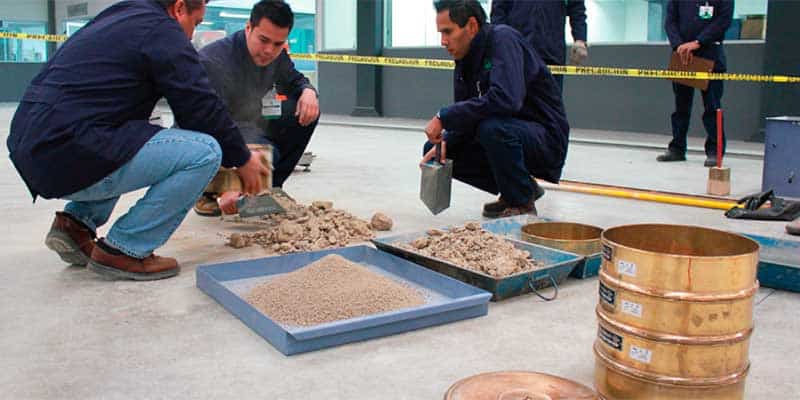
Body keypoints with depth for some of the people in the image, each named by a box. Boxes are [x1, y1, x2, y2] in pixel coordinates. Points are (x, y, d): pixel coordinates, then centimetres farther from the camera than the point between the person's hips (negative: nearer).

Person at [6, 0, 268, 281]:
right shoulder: (162, 31, -4)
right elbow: (203, 107, -5)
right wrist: (242, 159, 11)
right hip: (70, 158, -10)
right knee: (205, 153, -11)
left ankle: (77, 222, 17)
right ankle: (123, 250, -5)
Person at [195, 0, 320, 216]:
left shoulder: (276, 55, -6)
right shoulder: (213, 60, -28)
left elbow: (294, 80, 14)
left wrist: (308, 91, -15)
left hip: (248, 131, 8)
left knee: (307, 111, -6)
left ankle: (270, 187, 4)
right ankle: (207, 191, -5)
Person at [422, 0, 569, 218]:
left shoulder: (503, 39, -19)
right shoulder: (464, 61, 5)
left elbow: (506, 99, -35)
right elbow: (465, 116, 8)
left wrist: (444, 117, -28)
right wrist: (444, 142, -14)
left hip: (546, 140, -8)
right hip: (504, 135, 9)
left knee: (492, 126, -36)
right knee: (432, 149, 1)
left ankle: (521, 202, -10)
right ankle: (524, 187, 10)